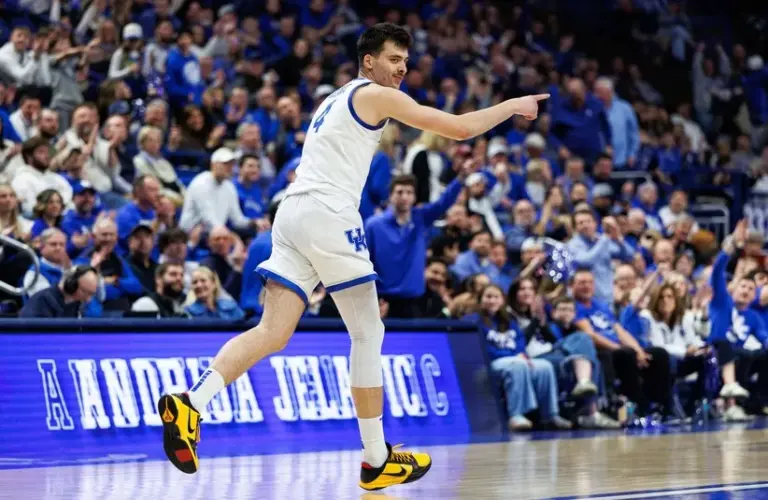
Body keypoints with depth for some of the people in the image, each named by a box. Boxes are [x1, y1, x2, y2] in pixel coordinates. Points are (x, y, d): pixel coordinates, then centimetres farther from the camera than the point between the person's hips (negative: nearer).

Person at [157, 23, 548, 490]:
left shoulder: (335, 101, 28)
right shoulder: (375, 95, 1)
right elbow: (460, 128, -3)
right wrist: (512, 106, 9)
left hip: (292, 212, 8)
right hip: (328, 213, -8)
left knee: (273, 333, -4)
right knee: (368, 335, 3)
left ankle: (190, 404, -24)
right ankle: (377, 460, 7)